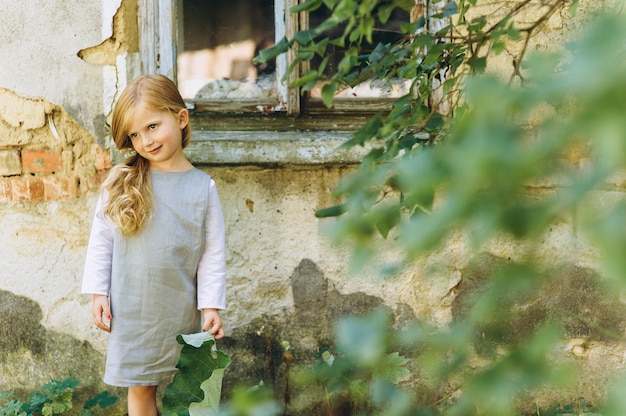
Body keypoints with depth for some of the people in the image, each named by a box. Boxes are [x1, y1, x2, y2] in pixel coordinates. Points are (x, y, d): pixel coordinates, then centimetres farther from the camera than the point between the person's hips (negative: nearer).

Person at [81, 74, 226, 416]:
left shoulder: (203, 186, -3)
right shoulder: (122, 180, -2)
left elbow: (213, 252, -1)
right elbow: (101, 238, 3)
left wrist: (211, 305, -4)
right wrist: (98, 292, -2)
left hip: (182, 310, 0)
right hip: (133, 309, 0)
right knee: (141, 387, 9)